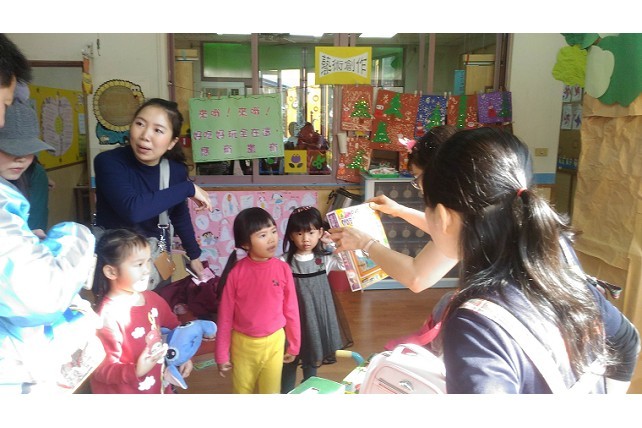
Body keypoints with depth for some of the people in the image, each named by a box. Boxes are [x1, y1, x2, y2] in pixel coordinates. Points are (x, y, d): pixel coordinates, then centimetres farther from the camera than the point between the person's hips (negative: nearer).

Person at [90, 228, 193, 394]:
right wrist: (136, 371, -35)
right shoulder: (108, 315, -26)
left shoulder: (153, 299, -3)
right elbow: (102, 369, -23)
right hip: (123, 391, -7)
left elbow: (173, 328, 13)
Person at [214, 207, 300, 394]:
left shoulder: (283, 269, -13)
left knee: (271, 392, 19)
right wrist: (222, 354, -3)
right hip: (242, 344, 0)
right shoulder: (236, 272, -17)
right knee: (242, 391, 22)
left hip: (274, 343, 1)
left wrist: (293, 344, 5)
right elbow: (225, 315, -8)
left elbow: (291, 310, -3)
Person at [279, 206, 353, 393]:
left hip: (316, 316, 2)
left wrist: (334, 243, -15)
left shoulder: (324, 259, -5)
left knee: (312, 360, 18)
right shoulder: (284, 262, -11)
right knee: (289, 360, 12)